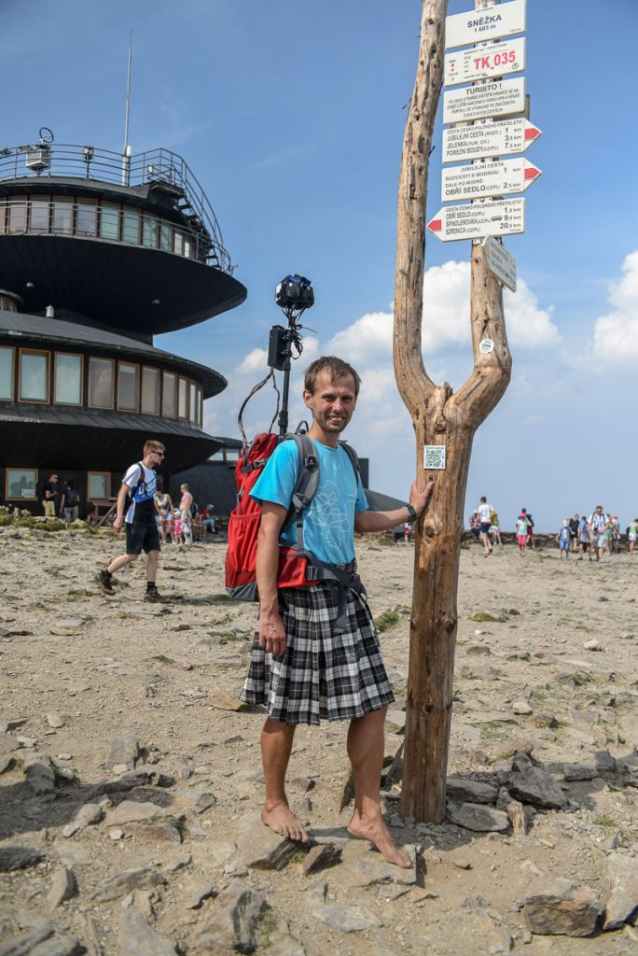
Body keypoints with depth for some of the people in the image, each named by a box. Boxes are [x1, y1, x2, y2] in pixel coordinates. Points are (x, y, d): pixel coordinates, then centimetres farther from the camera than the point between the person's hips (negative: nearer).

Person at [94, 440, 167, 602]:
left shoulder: (153, 472, 15)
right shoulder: (136, 469, -10)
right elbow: (122, 493, -13)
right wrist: (119, 517, -19)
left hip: (150, 521, 8)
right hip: (135, 521, -8)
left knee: (154, 553, -1)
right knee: (132, 555, -6)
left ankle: (151, 591, 1)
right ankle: (104, 575, 13)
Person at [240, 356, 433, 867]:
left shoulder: (346, 458, 12)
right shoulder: (290, 453, -10)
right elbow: (268, 533, -14)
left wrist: (410, 511, 18)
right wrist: (269, 612, -18)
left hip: (346, 591, 7)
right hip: (299, 594, -7)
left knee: (372, 703, 7)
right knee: (286, 709, 7)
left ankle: (368, 815, 21)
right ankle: (275, 804, 30)